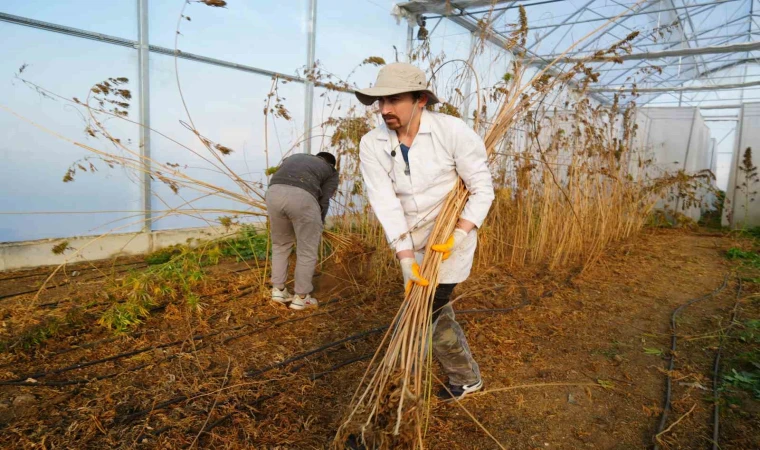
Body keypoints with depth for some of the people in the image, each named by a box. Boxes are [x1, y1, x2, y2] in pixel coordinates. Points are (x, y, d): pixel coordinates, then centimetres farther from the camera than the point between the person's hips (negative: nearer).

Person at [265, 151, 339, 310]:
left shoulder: (294, 157, 39)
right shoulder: (331, 171, 27)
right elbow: (324, 200, 13)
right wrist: (318, 226, 24)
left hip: (274, 193, 4)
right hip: (302, 196, -4)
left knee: (280, 244, 24)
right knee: (307, 251, 12)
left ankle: (278, 290, 28)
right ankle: (301, 297, 20)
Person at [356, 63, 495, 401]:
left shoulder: (453, 131, -20)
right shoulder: (372, 145, -11)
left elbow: (482, 189, -14)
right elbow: (386, 203, -18)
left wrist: (457, 236, -24)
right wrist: (405, 257, -24)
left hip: (451, 236, -5)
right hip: (411, 241, 5)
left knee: (428, 312, -5)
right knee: (436, 309, 21)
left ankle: (466, 379, 23)